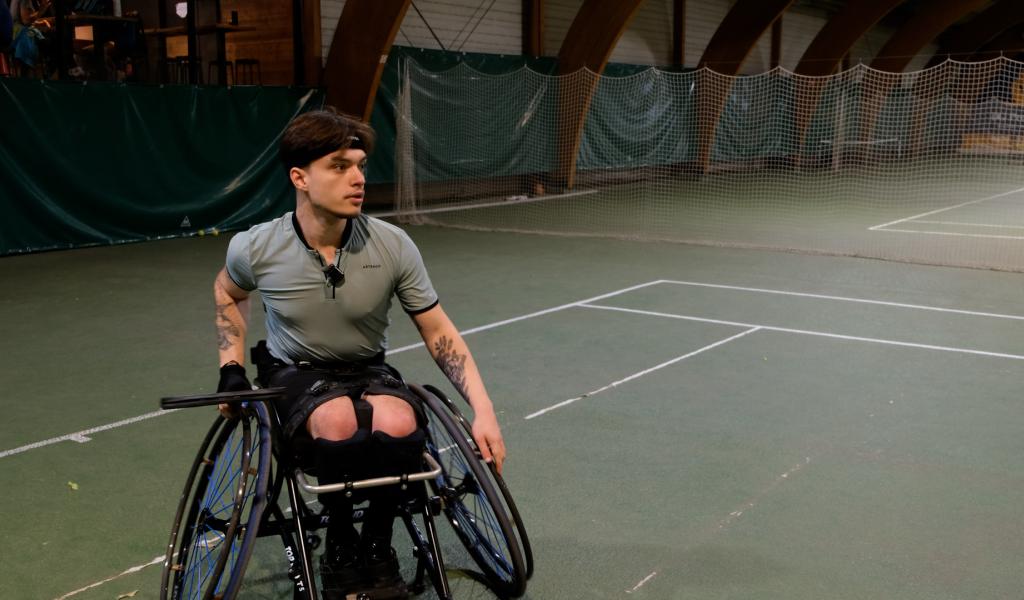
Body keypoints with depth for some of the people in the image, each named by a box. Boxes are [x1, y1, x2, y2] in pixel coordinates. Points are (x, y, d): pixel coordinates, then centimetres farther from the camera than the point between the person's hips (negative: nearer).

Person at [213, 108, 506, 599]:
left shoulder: (392, 245, -15)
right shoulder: (255, 248, -14)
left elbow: (439, 333, -5)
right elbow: (228, 293, 12)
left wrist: (483, 411, -14)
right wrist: (232, 367, 2)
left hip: (368, 370, 1)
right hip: (296, 374, -1)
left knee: (399, 426, -36)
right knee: (339, 423, -38)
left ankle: (377, 543, -7)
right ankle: (339, 541, -9)